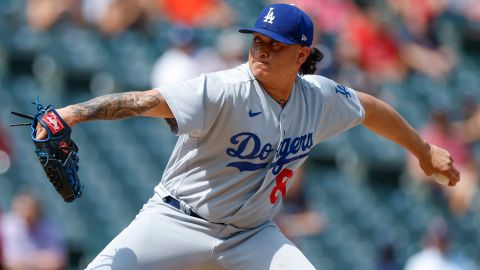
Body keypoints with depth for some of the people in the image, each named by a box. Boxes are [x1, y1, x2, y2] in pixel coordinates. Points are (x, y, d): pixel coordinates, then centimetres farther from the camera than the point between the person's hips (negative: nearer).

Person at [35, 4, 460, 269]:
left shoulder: (320, 98, -3)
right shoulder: (226, 91, -21)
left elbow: (370, 108, 18)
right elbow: (149, 100, -33)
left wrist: (424, 150, 31)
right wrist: (77, 113, -48)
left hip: (251, 234, 5)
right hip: (179, 220, -4)